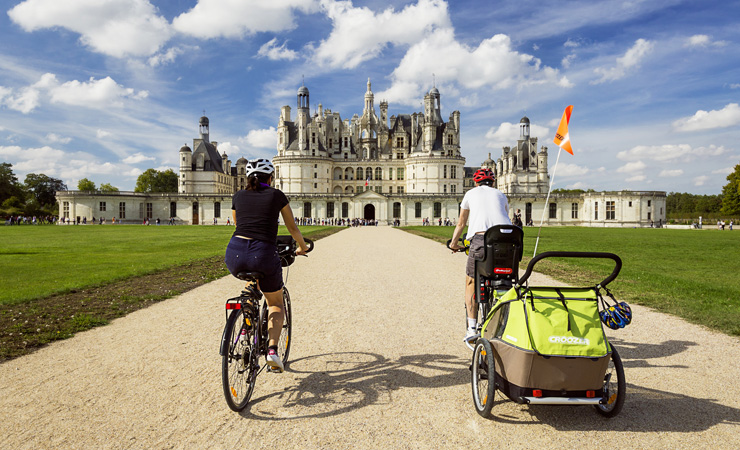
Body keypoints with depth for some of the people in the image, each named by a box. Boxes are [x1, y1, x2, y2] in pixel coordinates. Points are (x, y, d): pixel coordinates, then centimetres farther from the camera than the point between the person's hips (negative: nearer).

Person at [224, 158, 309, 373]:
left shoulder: (238, 196, 19)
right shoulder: (277, 195, 12)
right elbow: (293, 229, 21)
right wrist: (303, 247, 40)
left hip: (235, 253, 3)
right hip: (265, 254, -3)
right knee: (276, 304, 22)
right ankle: (272, 349, 0)